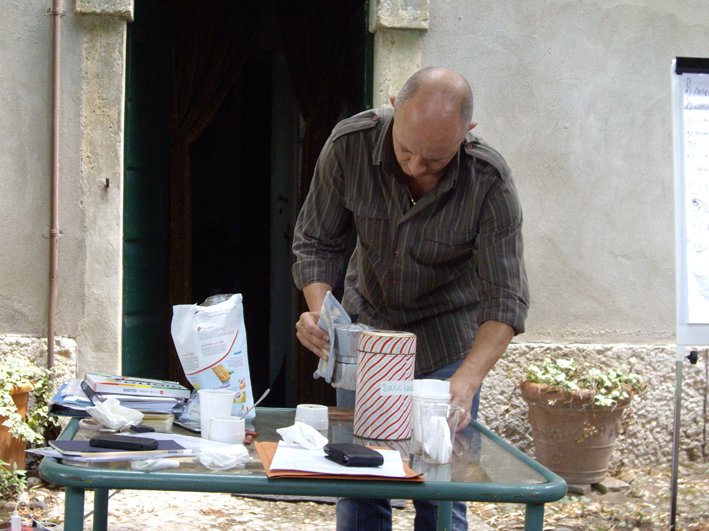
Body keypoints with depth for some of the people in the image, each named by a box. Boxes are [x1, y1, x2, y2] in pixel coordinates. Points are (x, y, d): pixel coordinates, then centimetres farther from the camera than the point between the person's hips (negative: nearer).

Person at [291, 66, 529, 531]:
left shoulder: (490, 182, -24)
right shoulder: (350, 144, -19)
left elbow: (505, 299, -23)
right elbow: (317, 241, -8)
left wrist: (466, 381, -38)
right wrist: (319, 310, -27)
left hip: (447, 337, -2)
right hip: (367, 323, 2)